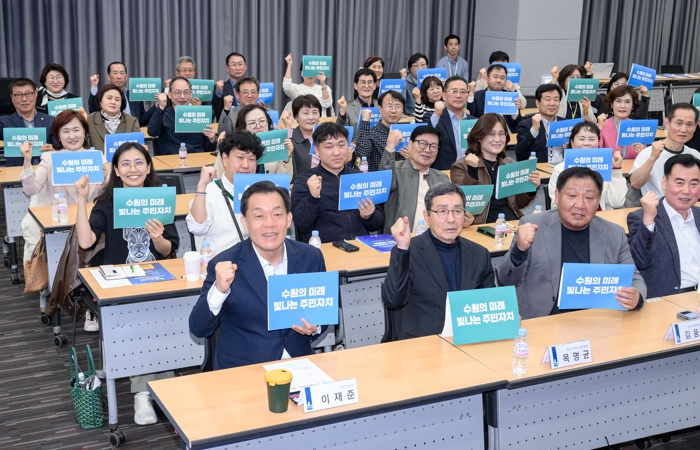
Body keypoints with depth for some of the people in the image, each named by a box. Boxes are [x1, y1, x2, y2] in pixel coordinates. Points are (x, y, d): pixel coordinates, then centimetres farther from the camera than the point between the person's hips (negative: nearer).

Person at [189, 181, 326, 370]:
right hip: (240, 370, -3)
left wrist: (315, 328, -8)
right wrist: (219, 290, -23)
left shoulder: (311, 258, 0)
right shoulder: (224, 265, -7)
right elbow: (199, 330, -7)